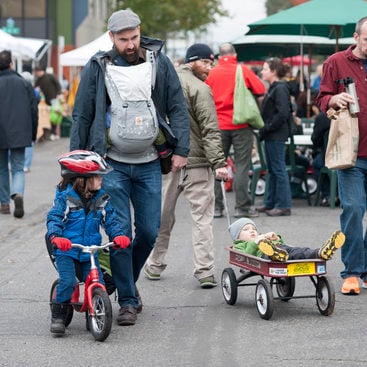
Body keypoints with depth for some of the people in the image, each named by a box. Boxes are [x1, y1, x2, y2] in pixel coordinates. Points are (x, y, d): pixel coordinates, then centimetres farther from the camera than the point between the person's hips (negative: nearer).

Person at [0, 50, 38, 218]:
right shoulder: (25, 84, 1)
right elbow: (34, 111, 3)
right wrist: (33, 134, 12)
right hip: (19, 135, 1)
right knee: (18, 168, 6)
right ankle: (18, 194, -21)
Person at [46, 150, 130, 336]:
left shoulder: (101, 199, 4)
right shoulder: (65, 197, -7)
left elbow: (110, 220, 6)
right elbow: (54, 218, -12)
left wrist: (118, 235, -14)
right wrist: (56, 237, -31)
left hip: (90, 251, 4)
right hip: (66, 250, -4)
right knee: (67, 281, -21)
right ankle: (58, 317, -4)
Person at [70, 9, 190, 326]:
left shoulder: (159, 62, 2)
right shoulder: (98, 68, -2)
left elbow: (177, 108, 5)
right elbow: (82, 116, 5)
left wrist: (180, 149, -2)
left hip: (149, 164, 2)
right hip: (112, 165, -2)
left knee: (149, 231, 5)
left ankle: (127, 280, 31)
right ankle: (128, 301, 3)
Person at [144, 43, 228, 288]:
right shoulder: (199, 89, -11)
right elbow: (210, 130, -17)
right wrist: (218, 162, -20)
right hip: (196, 162, -6)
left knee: (162, 215, 16)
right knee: (202, 216, -2)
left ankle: (155, 266, 25)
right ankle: (205, 271, -6)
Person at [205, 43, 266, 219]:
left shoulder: (212, 73, 1)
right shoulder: (243, 71, -4)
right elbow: (260, 90, -2)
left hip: (219, 125, 2)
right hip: (241, 124, -2)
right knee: (242, 165, 1)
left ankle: (216, 206, 7)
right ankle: (242, 206, -1)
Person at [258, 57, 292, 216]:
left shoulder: (280, 89, -14)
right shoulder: (273, 88, 15)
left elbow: (282, 114, -23)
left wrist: (267, 128, -17)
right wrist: (264, 129, 10)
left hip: (276, 136, -10)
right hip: (270, 136, 10)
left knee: (278, 169, -6)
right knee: (272, 170, 14)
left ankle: (283, 205, -3)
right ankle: (271, 202, 22)